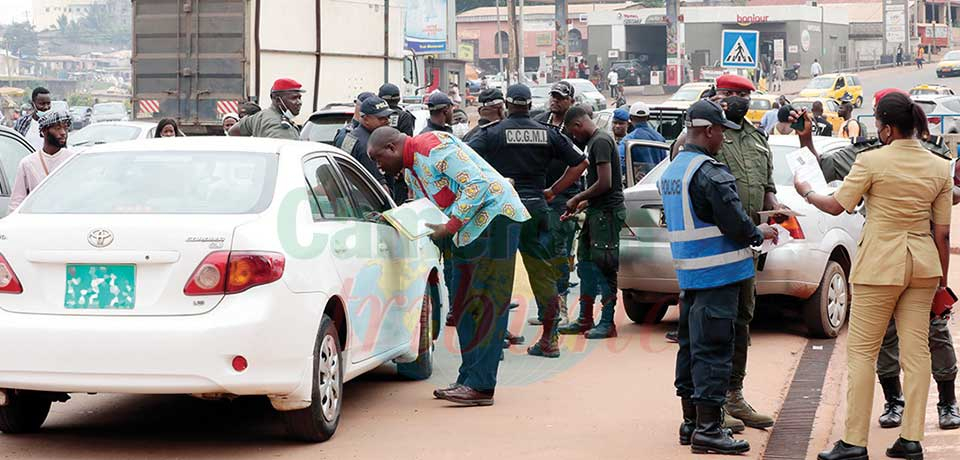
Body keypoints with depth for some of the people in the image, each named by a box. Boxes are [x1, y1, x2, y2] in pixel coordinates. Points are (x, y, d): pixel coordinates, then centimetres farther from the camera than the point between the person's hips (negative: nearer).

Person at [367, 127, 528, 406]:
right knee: (464, 306, 9)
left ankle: (480, 386, -15)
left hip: (496, 216, -10)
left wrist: (450, 227, -23)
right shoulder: (410, 172, 15)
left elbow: (476, 184, -22)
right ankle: (469, 380, 14)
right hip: (467, 230, 10)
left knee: (488, 304, -11)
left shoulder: (433, 147, -16)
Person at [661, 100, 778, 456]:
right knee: (713, 347, -6)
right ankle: (708, 429, -5)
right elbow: (734, 222, -20)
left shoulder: (671, 170, 12)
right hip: (717, 273, -9)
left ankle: (691, 421, 23)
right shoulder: (709, 172, -18)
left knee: (691, 345, 15)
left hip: (688, 272, 9)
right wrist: (759, 233, 1)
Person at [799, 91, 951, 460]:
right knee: (916, 350, 7)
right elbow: (942, 232, 4)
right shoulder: (940, 167, 2)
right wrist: (942, 278, 13)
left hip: (881, 263, -5)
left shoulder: (872, 161, -11)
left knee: (861, 351, 2)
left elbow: (837, 205, -2)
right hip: (923, 263, 5)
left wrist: (806, 192, 17)